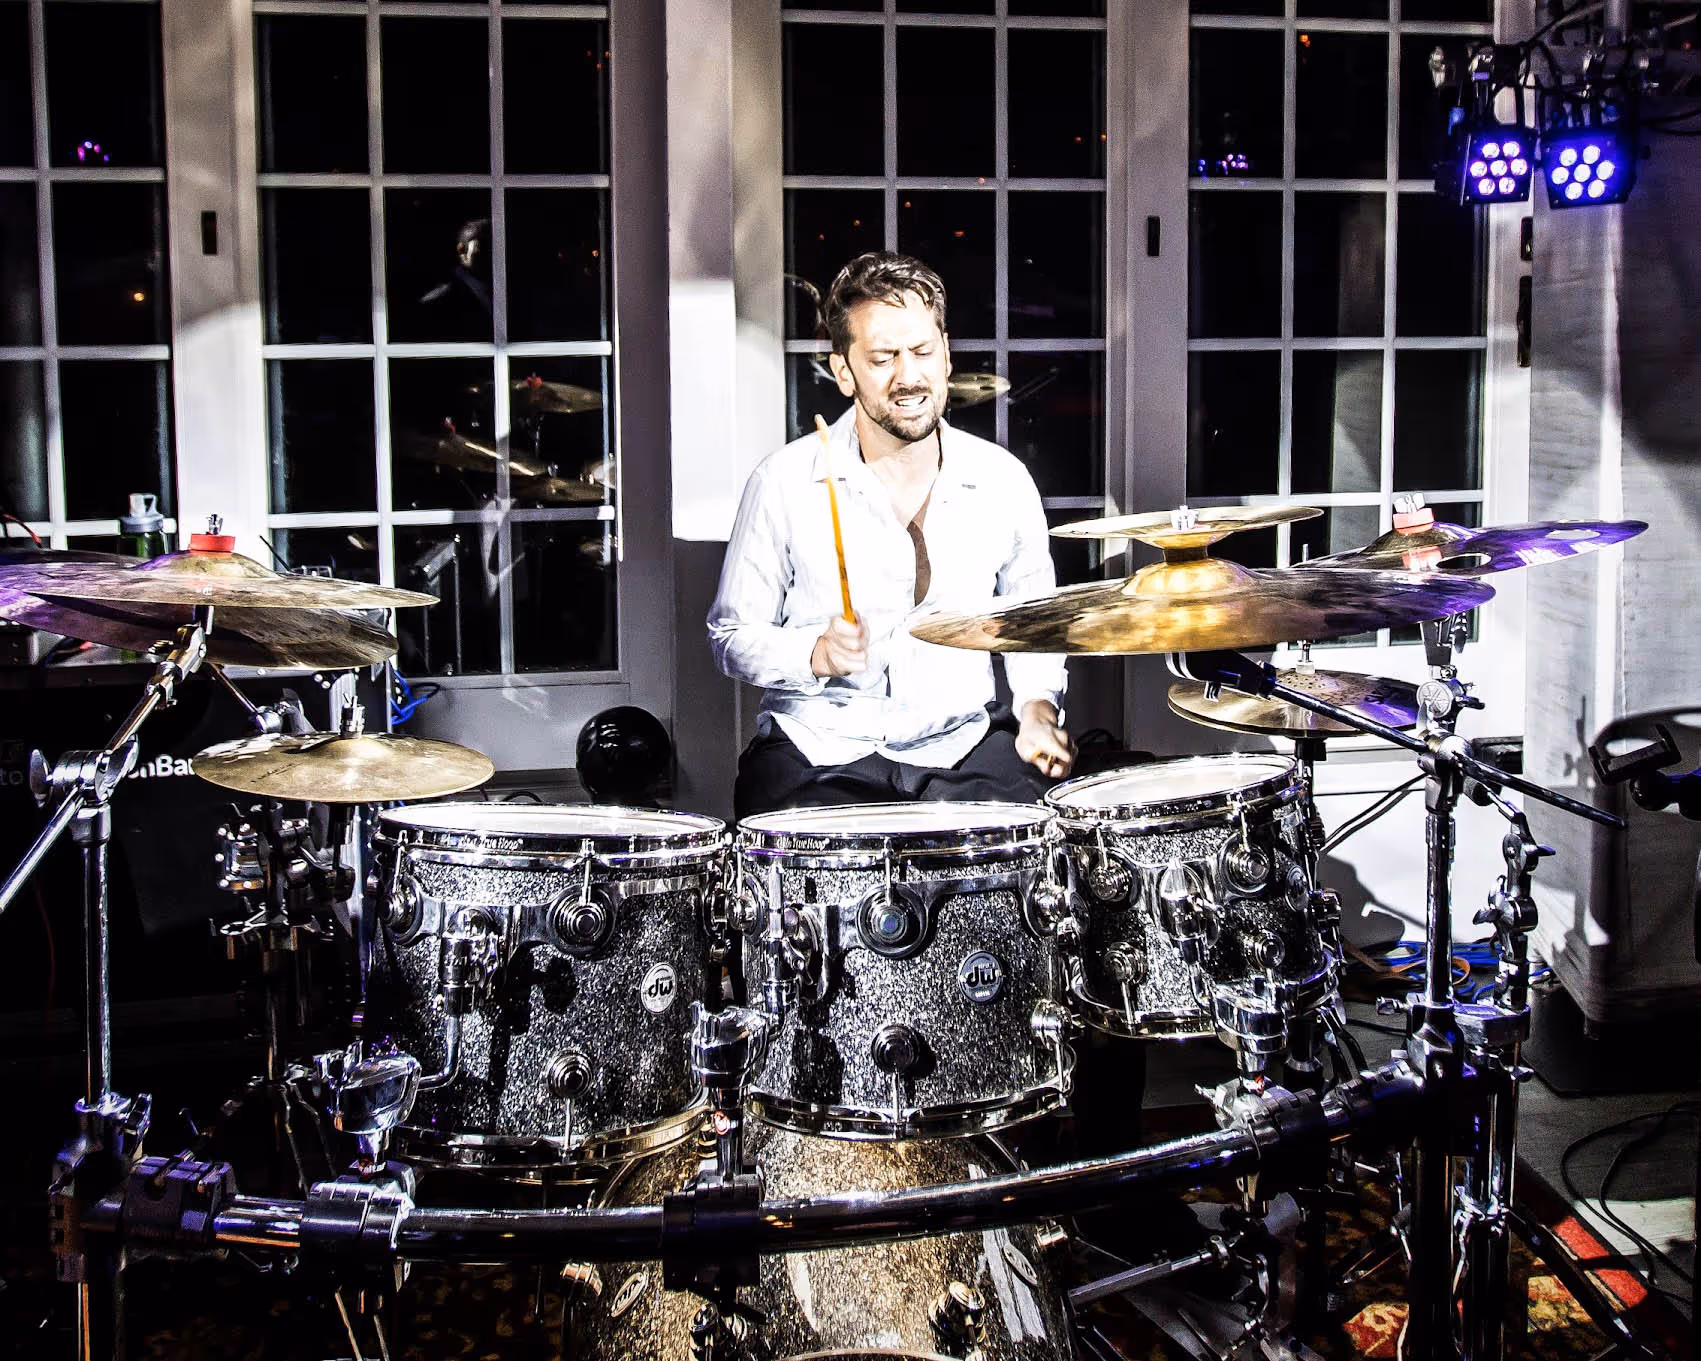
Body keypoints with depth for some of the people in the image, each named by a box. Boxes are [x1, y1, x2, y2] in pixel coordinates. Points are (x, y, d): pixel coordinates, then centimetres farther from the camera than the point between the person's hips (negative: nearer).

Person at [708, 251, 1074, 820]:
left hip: (958, 746, 3)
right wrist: (816, 656, -18)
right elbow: (733, 635, 2)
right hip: (817, 751, -2)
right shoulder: (785, 483, -7)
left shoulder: (1002, 481, 2)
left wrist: (1038, 706, 1)